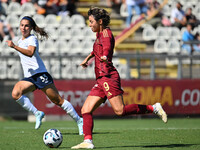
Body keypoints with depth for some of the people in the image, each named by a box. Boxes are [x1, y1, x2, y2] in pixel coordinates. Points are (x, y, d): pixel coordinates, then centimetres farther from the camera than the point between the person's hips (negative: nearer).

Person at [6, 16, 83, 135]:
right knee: (16, 93, -22)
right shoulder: (21, 41, 19)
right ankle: (37, 114, -16)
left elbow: (30, 53, -29)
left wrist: (14, 47, -38)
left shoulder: (32, 39, -7)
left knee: (58, 100, -5)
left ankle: (79, 120, 8)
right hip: (29, 78, 7)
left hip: (40, 75, -7)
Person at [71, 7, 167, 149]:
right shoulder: (100, 35, 23)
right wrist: (88, 57, 58)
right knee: (86, 110, -1)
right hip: (100, 81, 10)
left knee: (120, 110, -19)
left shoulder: (106, 33, -4)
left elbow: (107, 46, -27)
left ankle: (153, 108, -8)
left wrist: (104, 57, -48)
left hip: (108, 77, -10)